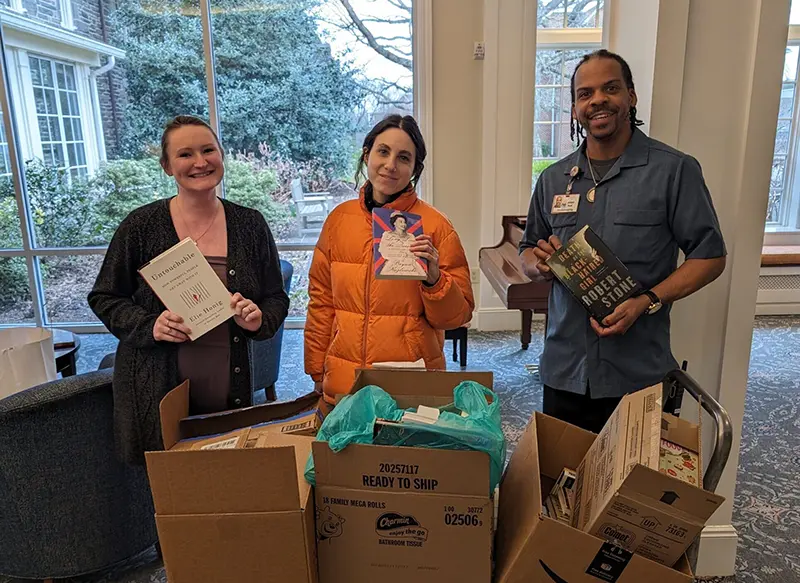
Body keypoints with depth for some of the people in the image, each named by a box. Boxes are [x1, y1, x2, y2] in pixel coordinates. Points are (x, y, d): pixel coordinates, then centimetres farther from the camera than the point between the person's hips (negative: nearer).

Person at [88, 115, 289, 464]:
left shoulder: (250, 225, 2)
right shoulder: (141, 226, -3)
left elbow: (276, 299, 9)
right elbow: (105, 298, 4)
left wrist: (259, 320, -12)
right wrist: (149, 326, -14)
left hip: (230, 390, 2)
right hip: (157, 392, -1)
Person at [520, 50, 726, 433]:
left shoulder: (674, 170, -4)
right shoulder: (553, 179, 8)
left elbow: (710, 256, -4)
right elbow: (528, 253, 16)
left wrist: (647, 301, -18)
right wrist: (539, 263, -8)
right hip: (564, 369, 4)